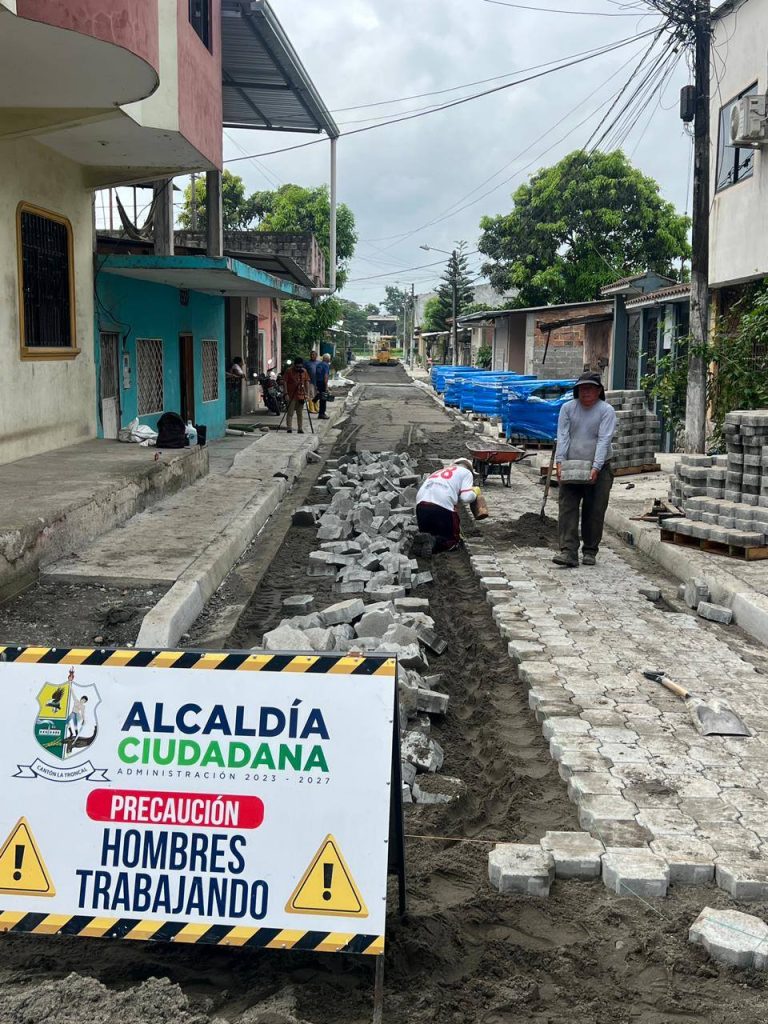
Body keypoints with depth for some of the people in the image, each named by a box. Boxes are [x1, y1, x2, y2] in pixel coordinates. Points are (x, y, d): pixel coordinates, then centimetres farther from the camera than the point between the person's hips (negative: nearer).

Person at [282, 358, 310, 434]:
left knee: (300, 413, 9)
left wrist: (307, 393, 2)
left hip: (301, 396, 4)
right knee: (290, 413, -2)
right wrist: (286, 394, -14)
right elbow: (284, 382, -8)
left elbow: (307, 382, 9)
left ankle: (300, 428, 14)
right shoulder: (289, 371, -7)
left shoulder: (304, 371, 5)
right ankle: (289, 428, 1)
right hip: (291, 396, -4)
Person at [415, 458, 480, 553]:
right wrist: (475, 492, 26)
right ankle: (435, 542, -17)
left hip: (421, 504, 5)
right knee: (453, 541, 13)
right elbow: (466, 497, 5)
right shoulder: (466, 472, 21)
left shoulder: (440, 471, 38)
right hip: (443, 505, -5)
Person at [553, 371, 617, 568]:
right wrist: (559, 461, -15)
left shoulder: (606, 411, -5)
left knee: (594, 512, 3)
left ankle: (590, 552, 16)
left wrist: (596, 467, -24)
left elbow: (603, 440, -14)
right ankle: (568, 552, -13)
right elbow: (562, 436, -3)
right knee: (567, 509, -9)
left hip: (598, 469, -2)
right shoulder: (568, 408, 4)